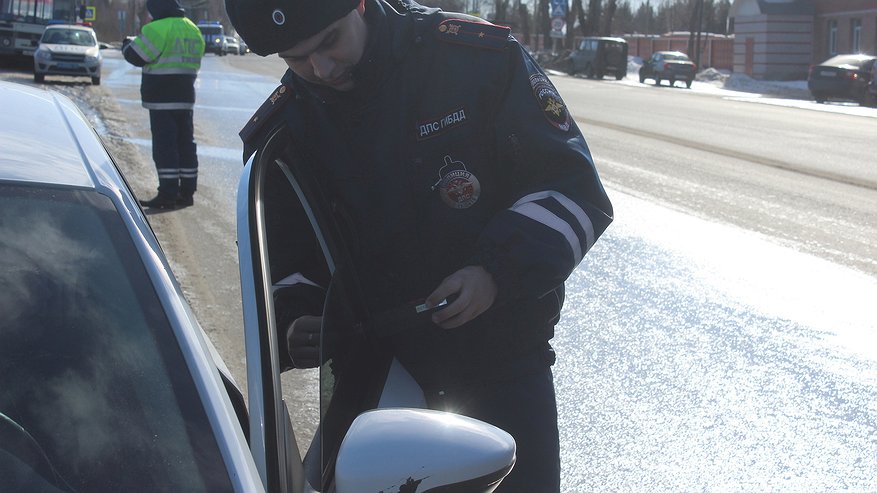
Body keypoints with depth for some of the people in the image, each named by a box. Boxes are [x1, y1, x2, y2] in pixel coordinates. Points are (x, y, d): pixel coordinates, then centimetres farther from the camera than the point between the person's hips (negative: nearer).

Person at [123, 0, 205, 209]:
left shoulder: (158, 29, -13)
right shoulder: (193, 30, 13)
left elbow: (136, 56, -11)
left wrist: (126, 45, 12)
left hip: (162, 99, -8)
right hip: (185, 97, 8)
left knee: (164, 145, -6)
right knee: (185, 142, 11)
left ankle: (168, 194, -6)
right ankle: (187, 191, 16)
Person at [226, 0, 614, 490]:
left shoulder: (480, 57, -15)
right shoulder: (280, 132, -4)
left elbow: (575, 187, -13)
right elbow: (286, 255, 7)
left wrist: (497, 272, -26)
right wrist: (293, 321, -14)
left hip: (502, 356, -2)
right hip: (376, 357, 3)